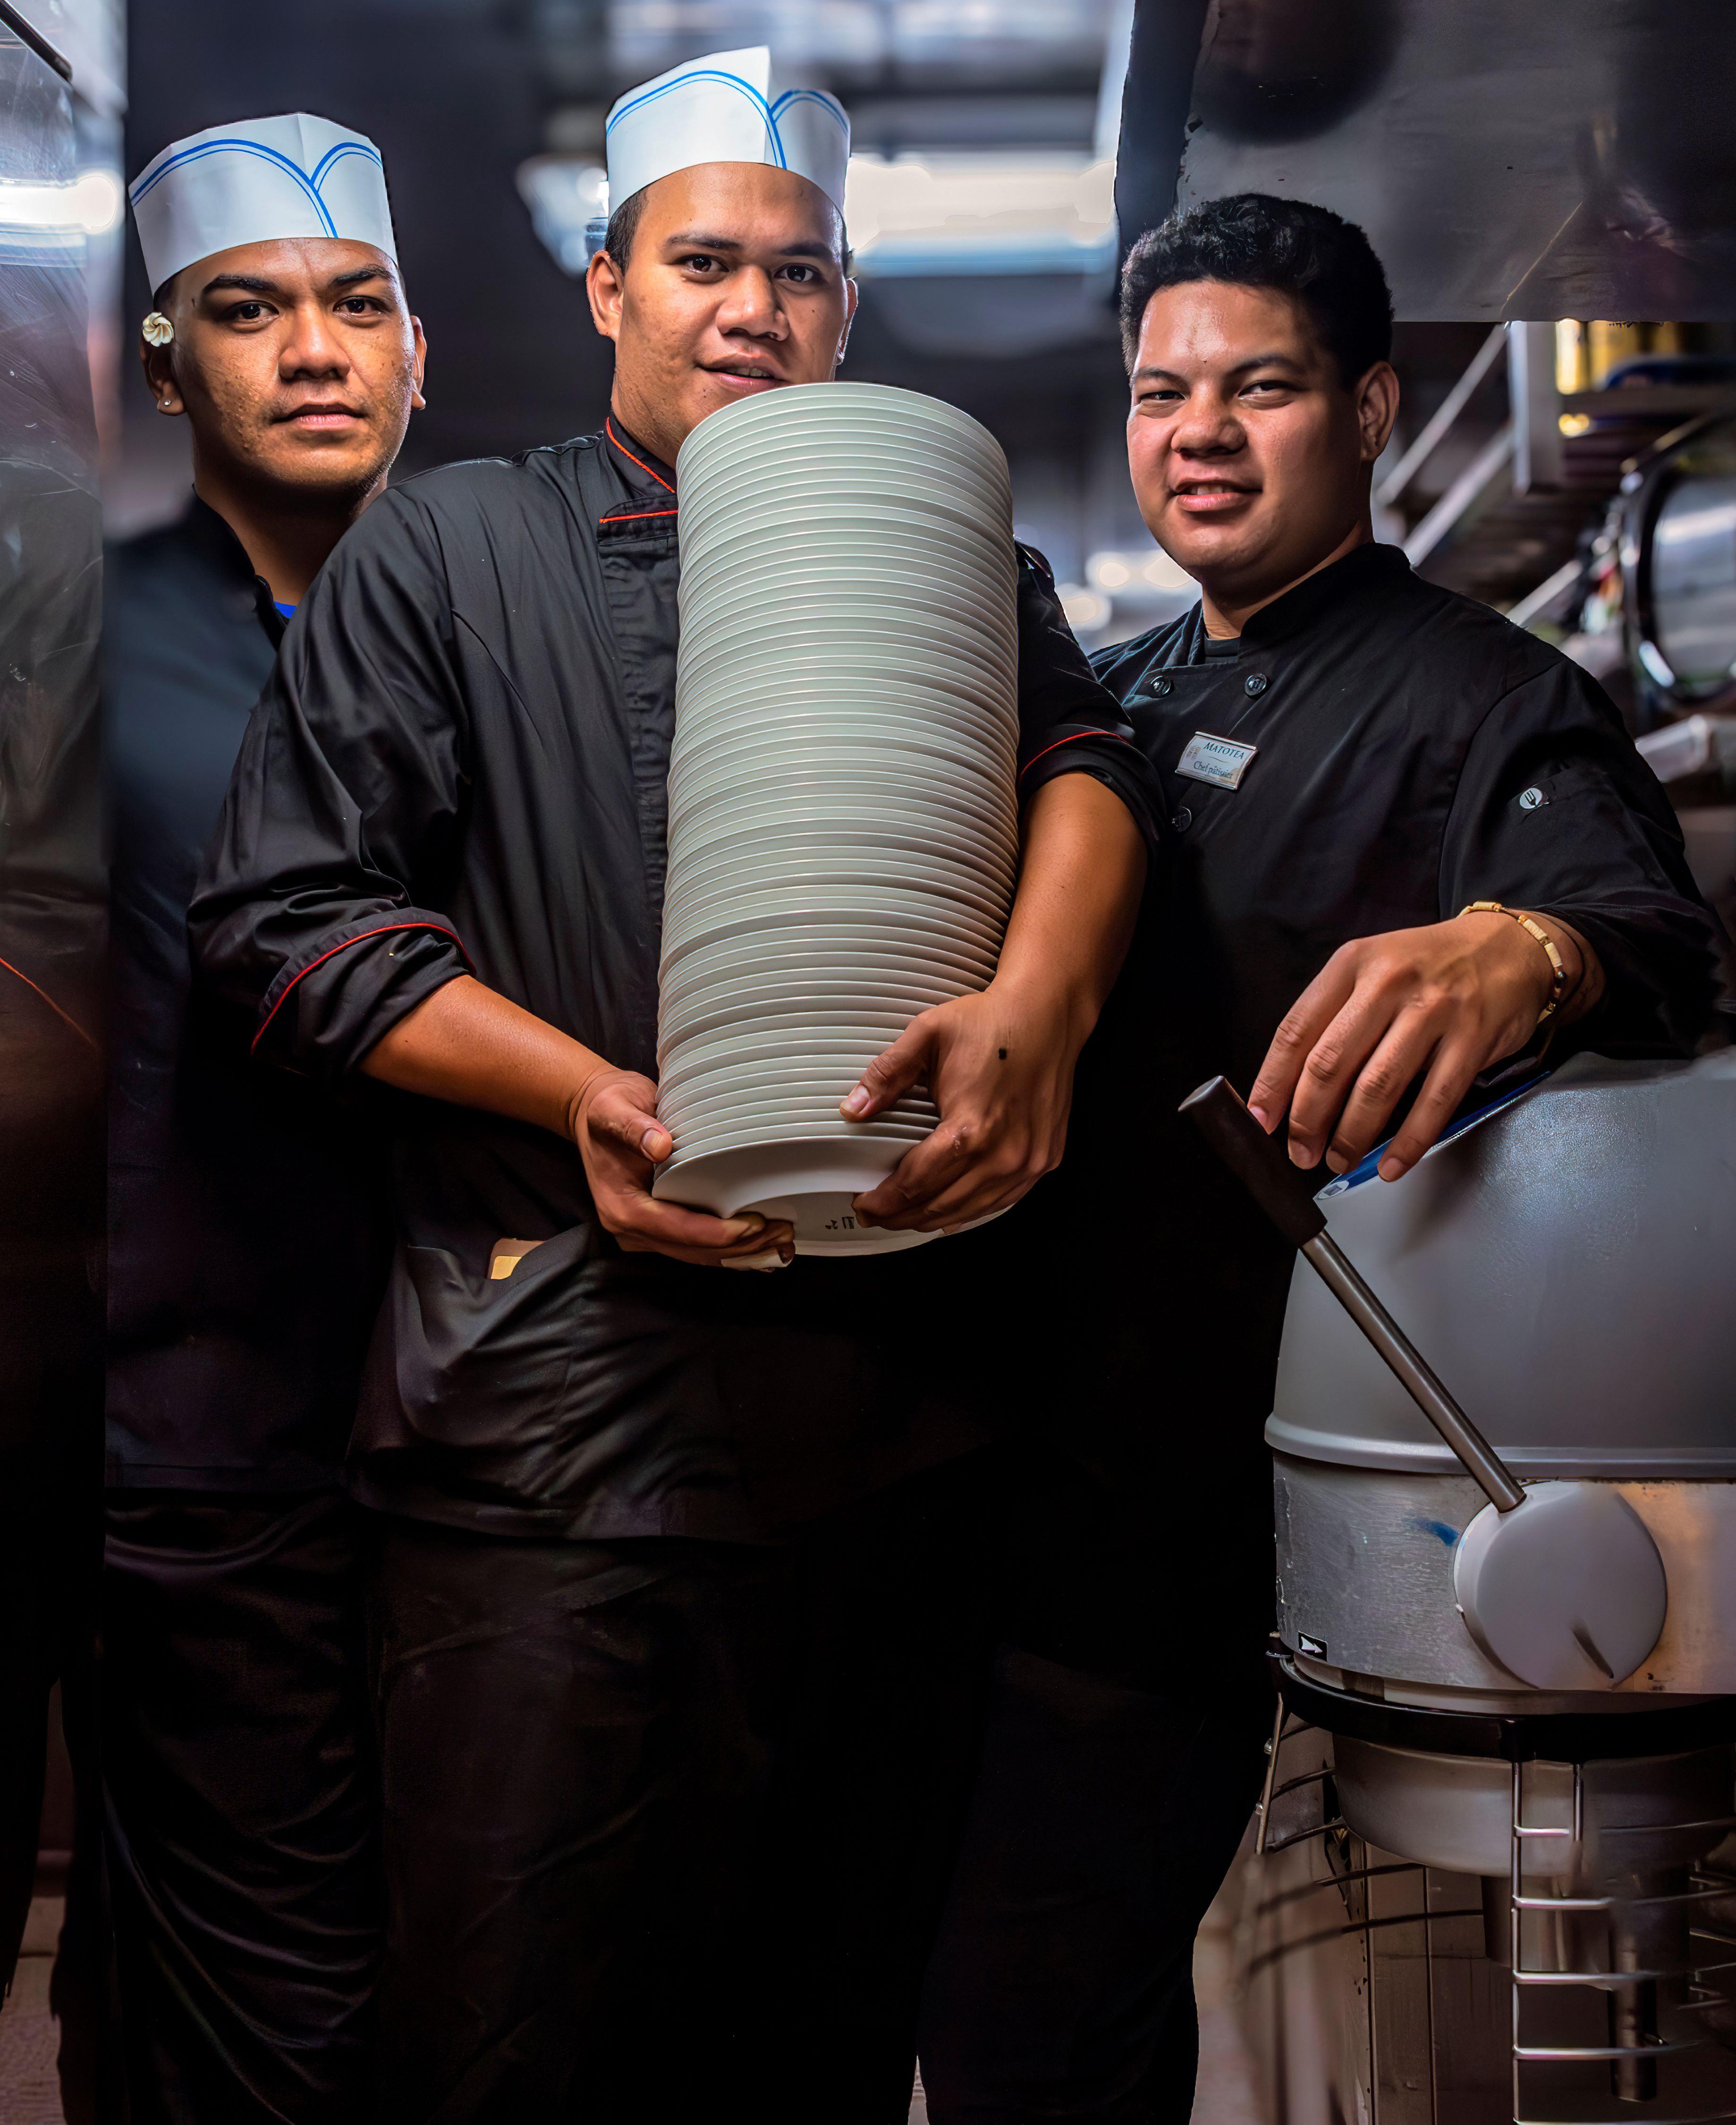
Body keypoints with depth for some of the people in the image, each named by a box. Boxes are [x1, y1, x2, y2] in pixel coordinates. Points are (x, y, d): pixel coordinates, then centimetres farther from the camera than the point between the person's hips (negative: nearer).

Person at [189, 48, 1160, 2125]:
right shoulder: (444, 552, 8)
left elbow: (1077, 760, -3)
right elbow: (288, 914, 1)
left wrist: (1037, 998, -24)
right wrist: (587, 1094, -12)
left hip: (894, 1394, 3)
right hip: (558, 1390, -2)